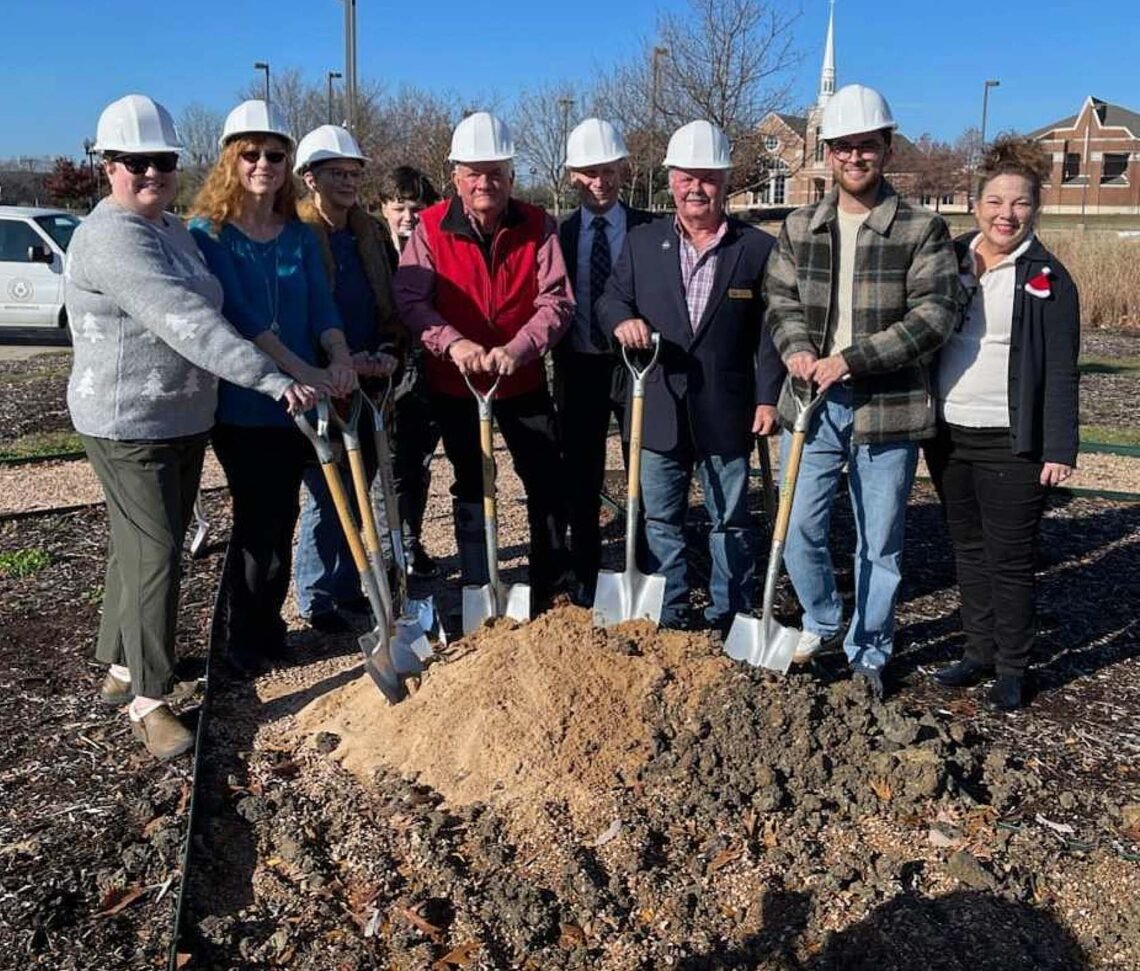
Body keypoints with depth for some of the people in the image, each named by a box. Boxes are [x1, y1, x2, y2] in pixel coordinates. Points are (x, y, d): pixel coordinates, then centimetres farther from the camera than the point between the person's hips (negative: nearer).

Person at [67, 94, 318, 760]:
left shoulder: (176, 231, 12)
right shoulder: (111, 238, -19)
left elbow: (194, 315, 22)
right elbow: (186, 322, -30)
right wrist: (272, 379, -36)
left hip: (185, 419, 9)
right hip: (127, 424, -9)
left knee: (143, 544, 16)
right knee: (154, 551, -7)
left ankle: (121, 667, 31)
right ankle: (148, 699, 4)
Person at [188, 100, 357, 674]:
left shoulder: (299, 236, 8)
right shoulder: (208, 233, -7)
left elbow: (322, 305, -2)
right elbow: (239, 316, -17)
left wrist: (340, 357, -22)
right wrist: (306, 373, -25)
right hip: (239, 404, -5)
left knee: (282, 518, 12)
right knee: (258, 520, -1)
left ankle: (268, 626, 29)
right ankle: (241, 640, 17)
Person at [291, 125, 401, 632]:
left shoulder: (369, 232, 12)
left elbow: (387, 302, 16)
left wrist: (388, 350, -1)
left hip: (368, 381, 6)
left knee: (359, 487, 13)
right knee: (327, 492, -2)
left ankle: (346, 583, 27)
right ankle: (316, 598, 13)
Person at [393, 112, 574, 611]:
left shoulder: (538, 226, -6)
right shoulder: (430, 228, -8)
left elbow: (556, 300, -12)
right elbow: (410, 299, -16)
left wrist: (518, 349, -28)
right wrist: (453, 344, -33)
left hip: (523, 380, 0)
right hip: (453, 383, 0)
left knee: (548, 483, 3)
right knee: (470, 488, 13)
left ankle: (551, 585, 21)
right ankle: (477, 590, 26)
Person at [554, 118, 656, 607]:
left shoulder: (649, 230, 0)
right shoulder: (559, 234, 5)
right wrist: (559, 365, -4)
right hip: (578, 370, 2)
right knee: (581, 481, 10)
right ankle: (585, 576, 24)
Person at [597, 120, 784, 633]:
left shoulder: (758, 248, 0)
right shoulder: (641, 242, 6)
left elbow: (770, 330, -1)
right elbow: (610, 298, 9)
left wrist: (768, 397, -7)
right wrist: (623, 320, -15)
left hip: (727, 412, -2)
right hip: (659, 409, 3)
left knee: (730, 523, 9)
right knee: (660, 520, 11)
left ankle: (730, 621, 23)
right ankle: (669, 619, 25)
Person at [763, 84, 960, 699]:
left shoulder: (922, 230, -4)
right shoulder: (799, 228, 8)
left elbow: (932, 317, -12)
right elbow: (780, 298, 10)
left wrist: (849, 360, -19)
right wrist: (795, 348, -11)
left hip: (887, 407, -3)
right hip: (812, 402, 3)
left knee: (880, 541, 8)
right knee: (800, 527, 5)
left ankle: (869, 652, 26)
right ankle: (821, 621, 32)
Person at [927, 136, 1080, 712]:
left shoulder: (1048, 279, -4)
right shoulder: (948, 261, 7)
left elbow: (1060, 372, -7)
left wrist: (1060, 449, -13)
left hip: (1011, 443, -4)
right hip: (948, 436, 5)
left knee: (1010, 559, 2)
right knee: (968, 551, 14)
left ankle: (1012, 668, 17)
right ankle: (979, 653, 28)